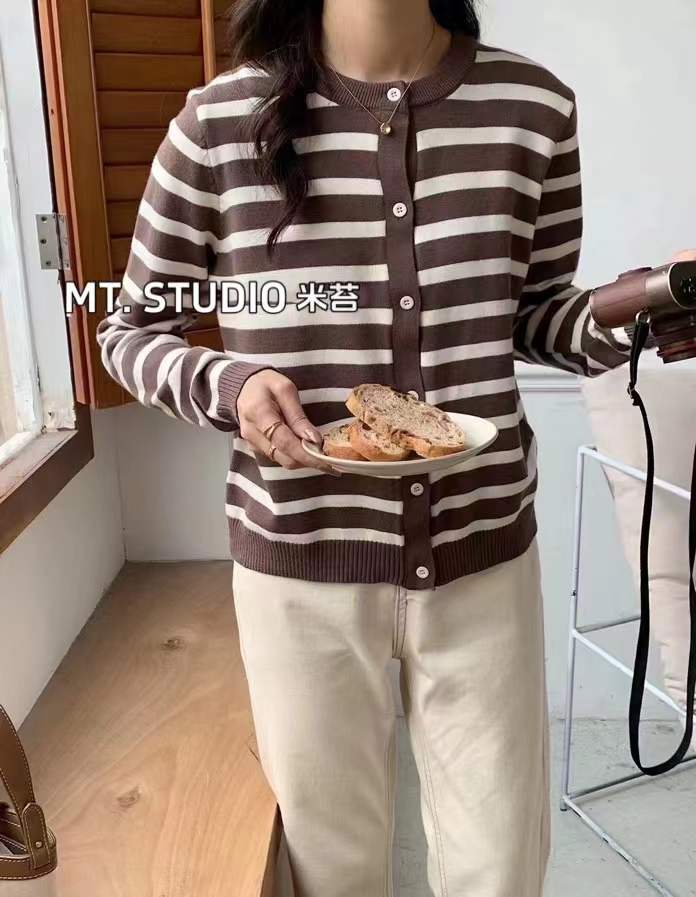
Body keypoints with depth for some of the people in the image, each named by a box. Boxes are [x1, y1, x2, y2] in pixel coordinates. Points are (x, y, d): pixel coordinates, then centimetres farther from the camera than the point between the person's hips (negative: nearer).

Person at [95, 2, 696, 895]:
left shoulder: (533, 105, -3)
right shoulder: (221, 121, -8)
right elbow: (128, 332, 2)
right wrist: (228, 385, -18)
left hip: (484, 554, 2)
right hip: (300, 564, -1)